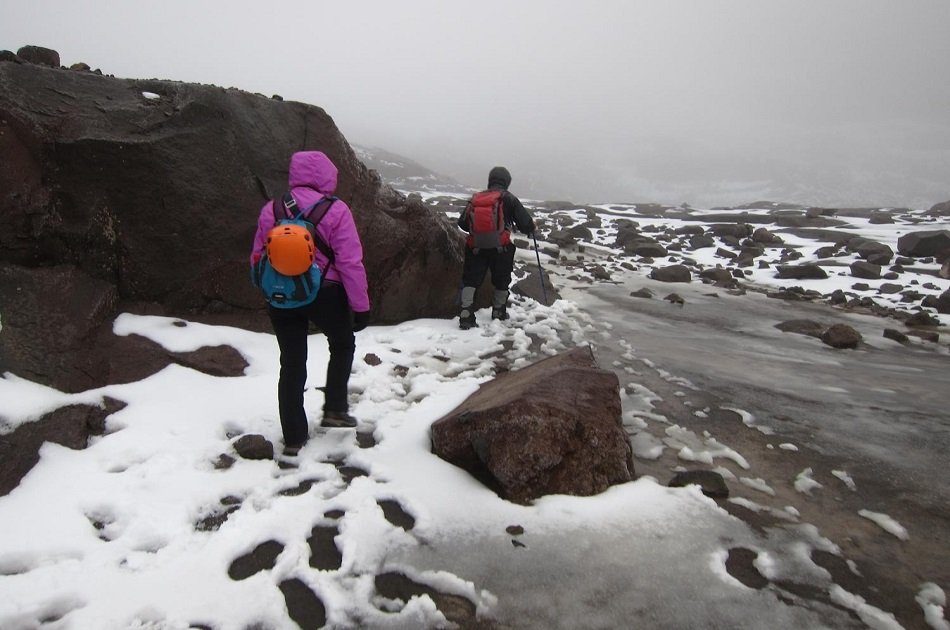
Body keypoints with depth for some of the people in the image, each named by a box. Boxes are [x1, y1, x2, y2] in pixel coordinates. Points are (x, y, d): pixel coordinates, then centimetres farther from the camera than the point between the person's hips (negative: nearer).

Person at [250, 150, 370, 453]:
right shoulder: (335, 210, -10)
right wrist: (360, 305, -7)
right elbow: (350, 263, -13)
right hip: (324, 293, -3)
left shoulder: (271, 209, 3)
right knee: (342, 345, 24)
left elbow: (258, 258, 8)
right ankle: (335, 408, 22)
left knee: (291, 363, 13)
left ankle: (294, 436, 20)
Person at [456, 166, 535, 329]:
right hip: (501, 248, -2)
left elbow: (462, 223, 12)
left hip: (476, 247, 2)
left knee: (470, 280, 7)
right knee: (501, 281, 18)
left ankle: (466, 314, -6)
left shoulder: (476, 198, 10)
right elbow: (525, 223, 0)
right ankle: (499, 312, 31)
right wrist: (531, 229, 23)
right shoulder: (509, 199, 1)